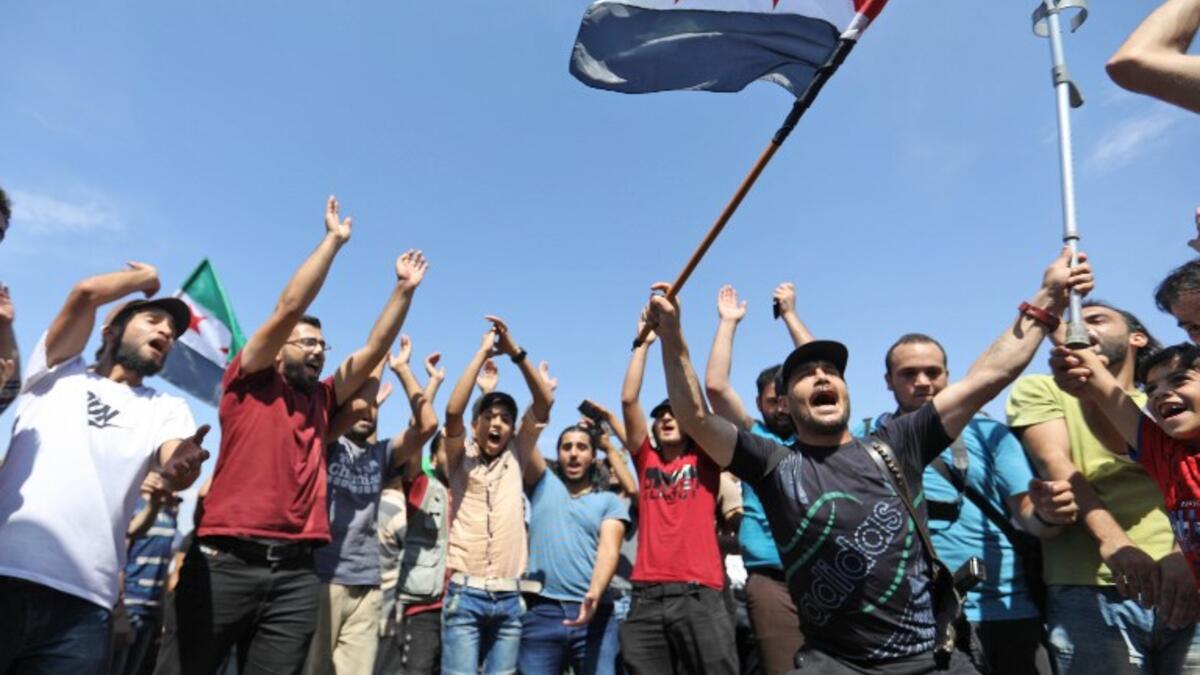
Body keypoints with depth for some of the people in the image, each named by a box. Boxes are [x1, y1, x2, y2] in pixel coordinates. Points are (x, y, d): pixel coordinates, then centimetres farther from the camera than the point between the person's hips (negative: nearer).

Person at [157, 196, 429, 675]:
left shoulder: (322, 401, 18)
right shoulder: (249, 382, 5)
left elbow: (374, 350, 16)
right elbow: (288, 309, -4)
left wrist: (404, 289, 13)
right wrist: (334, 240, -1)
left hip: (295, 573, 4)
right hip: (226, 562, -4)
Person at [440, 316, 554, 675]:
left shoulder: (515, 459, 10)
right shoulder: (461, 459, 5)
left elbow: (545, 404, 1)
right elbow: (452, 413, -14)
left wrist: (515, 352, -5)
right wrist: (482, 353, -12)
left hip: (508, 598, 3)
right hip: (465, 595, -2)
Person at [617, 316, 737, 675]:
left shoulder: (704, 460, 11)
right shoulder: (646, 461, 15)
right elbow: (629, 399, 7)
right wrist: (644, 340, 11)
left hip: (699, 596, -2)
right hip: (646, 598, 2)